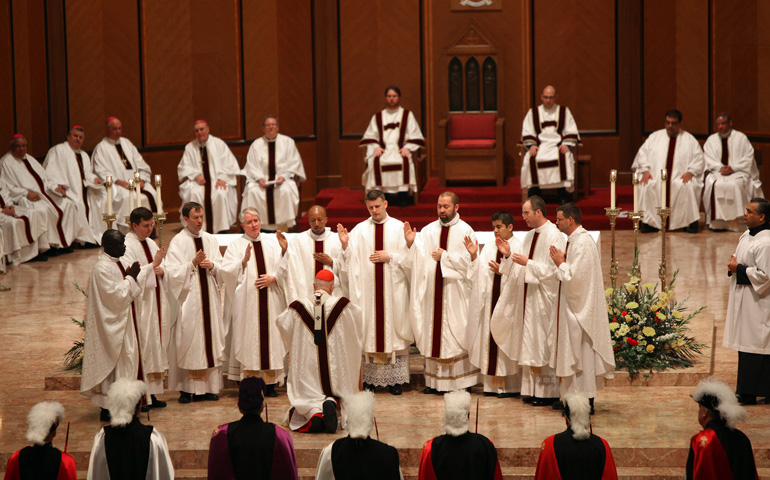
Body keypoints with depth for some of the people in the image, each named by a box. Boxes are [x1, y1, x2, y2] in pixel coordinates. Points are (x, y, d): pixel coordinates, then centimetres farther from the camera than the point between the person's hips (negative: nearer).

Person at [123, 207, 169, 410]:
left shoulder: (151, 244, 16)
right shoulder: (127, 245, -10)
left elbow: (164, 270, 14)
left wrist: (161, 270, -8)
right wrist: (154, 265, -20)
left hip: (156, 302, 8)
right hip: (139, 304, -8)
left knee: (156, 345, 8)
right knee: (141, 346, -8)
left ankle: (151, 393, 14)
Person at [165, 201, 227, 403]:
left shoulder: (210, 240, 11)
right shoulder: (178, 242, -2)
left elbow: (223, 269, 9)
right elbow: (173, 272, -10)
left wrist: (212, 265, -11)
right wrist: (193, 263, -20)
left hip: (210, 297, 4)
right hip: (188, 298, -4)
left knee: (211, 338, 3)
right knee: (188, 340, -5)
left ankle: (209, 386, 8)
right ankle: (186, 388, 0)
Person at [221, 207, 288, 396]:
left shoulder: (273, 241, 12)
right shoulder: (236, 245, 6)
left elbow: (284, 267, 7)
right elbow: (227, 271, -5)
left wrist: (273, 277, -11)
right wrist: (244, 261, -18)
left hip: (272, 299, 2)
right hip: (247, 300, -2)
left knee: (271, 337, -1)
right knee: (248, 339, -4)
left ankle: (271, 382, 3)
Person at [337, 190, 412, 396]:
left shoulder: (399, 228, 3)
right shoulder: (359, 230, 6)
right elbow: (352, 261, 1)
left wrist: (390, 257, -12)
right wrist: (345, 245, -16)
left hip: (393, 289, -1)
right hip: (367, 288, 1)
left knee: (393, 330, 0)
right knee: (369, 330, 1)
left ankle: (394, 379, 4)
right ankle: (370, 378, 8)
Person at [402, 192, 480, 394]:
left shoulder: (465, 231, -1)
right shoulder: (428, 230, 10)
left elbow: (470, 261, -10)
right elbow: (418, 259, 3)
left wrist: (445, 256, -13)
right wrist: (411, 243, -14)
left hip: (456, 290, -4)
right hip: (432, 289, 4)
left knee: (456, 331, -2)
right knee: (433, 331, 4)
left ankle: (461, 379, 5)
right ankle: (435, 381, 8)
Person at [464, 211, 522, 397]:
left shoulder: (518, 248, -4)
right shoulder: (489, 247, 12)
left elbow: (520, 276, -9)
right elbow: (481, 273, 4)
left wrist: (503, 271, -20)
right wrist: (474, 256, -8)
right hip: (491, 299, 5)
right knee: (490, 337, 5)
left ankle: (511, 385, 3)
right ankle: (493, 383, 11)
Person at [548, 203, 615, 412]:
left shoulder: (582, 243, -19)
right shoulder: (575, 240, 13)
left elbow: (575, 277, -24)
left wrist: (560, 263, -12)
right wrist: (562, 262, 6)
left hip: (580, 308, -10)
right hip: (574, 307, 10)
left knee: (581, 353, -4)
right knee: (573, 353, 12)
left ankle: (585, 401, 2)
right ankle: (572, 397, 17)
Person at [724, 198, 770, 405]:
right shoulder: (746, 236, 10)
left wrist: (738, 268, -16)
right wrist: (733, 262, 3)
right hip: (742, 299, 10)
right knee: (745, 343, 14)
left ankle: (749, 394, 3)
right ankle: (745, 392, 21)